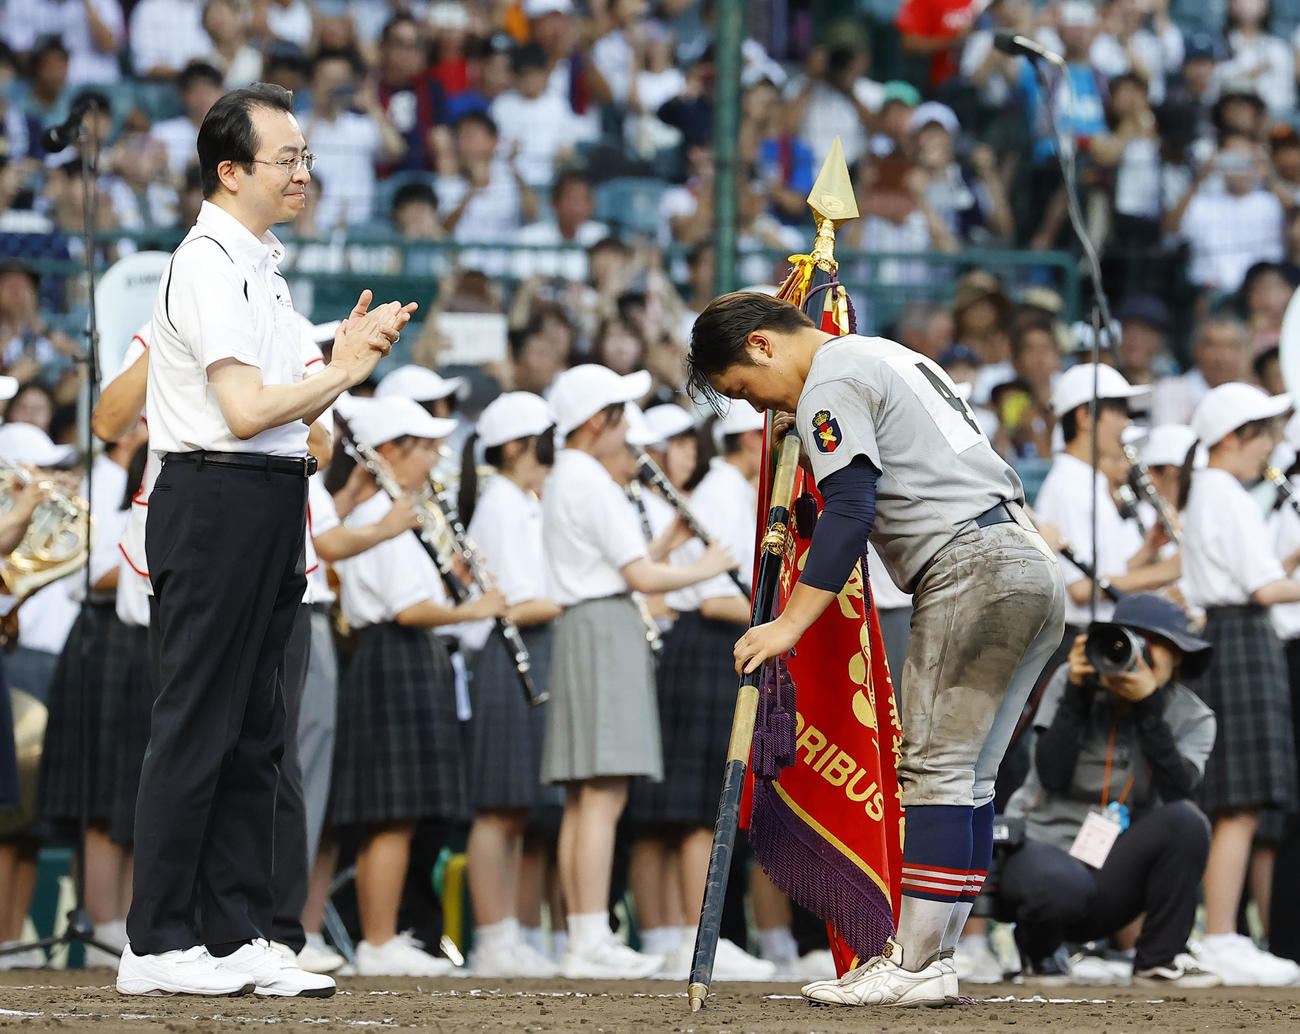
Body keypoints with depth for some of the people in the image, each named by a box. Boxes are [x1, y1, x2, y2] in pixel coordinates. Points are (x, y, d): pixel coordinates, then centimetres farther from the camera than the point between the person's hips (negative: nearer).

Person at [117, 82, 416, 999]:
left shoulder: (261, 264, 18)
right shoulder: (210, 264, -12)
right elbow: (246, 410, -19)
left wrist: (346, 359, 6)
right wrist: (345, 372, -9)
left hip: (270, 509, 10)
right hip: (217, 501, -10)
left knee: (254, 733, 9)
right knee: (196, 728, -7)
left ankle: (238, 937, 13)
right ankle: (156, 946, -4)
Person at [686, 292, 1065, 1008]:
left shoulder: (830, 386, -4)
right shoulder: (892, 357, 27)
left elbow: (851, 509, -15)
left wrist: (790, 623, -16)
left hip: (972, 570, -10)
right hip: (1035, 565, 10)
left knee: (934, 768, -10)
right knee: (966, 777, 8)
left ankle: (917, 968, -13)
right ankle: (929, 952, 8)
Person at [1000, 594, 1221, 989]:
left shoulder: (1191, 717, 1)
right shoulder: (1069, 683, -1)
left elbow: (1176, 791, -19)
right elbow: (1052, 776, -13)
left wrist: (1148, 705, -23)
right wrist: (1076, 695, -18)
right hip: (1044, 842, -2)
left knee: (1185, 820, -28)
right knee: (1063, 887, -40)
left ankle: (1160, 959, -13)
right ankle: (1041, 947, 0)